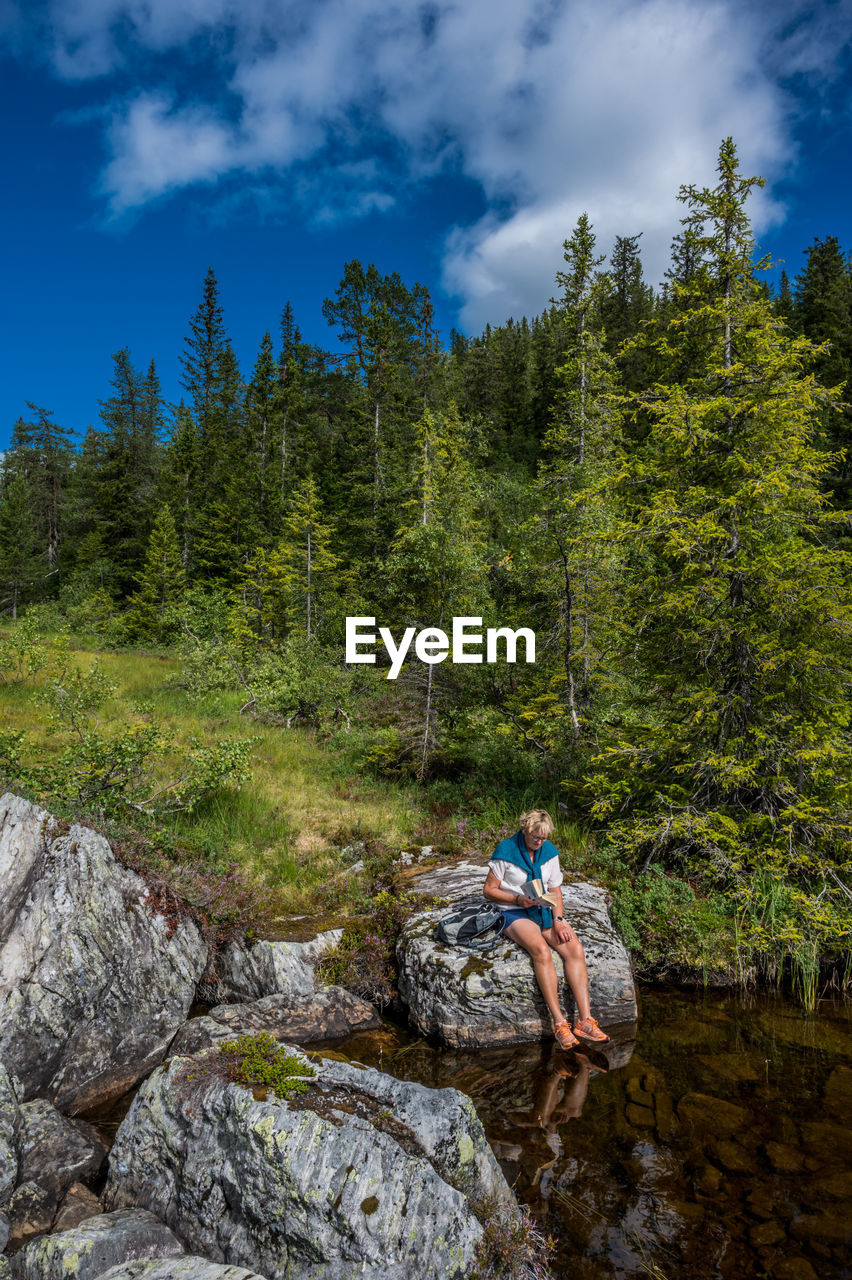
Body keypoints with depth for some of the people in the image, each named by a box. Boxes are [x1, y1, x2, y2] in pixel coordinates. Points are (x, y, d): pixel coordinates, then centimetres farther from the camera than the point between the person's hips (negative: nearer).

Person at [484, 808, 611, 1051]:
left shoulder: (549, 851, 5)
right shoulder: (506, 851, -10)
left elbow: (555, 889, 10)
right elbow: (489, 890, -6)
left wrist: (558, 920, -5)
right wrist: (518, 899, -20)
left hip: (544, 910, 5)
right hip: (515, 913, -5)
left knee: (575, 948, -21)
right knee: (541, 950, -33)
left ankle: (585, 1020, -22)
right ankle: (559, 1023, -31)